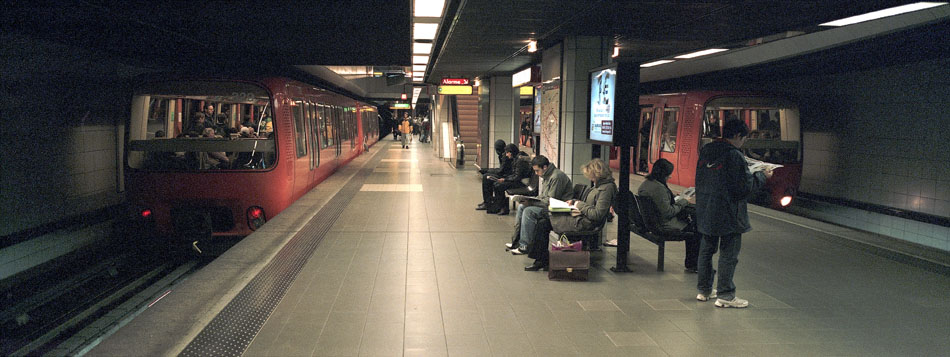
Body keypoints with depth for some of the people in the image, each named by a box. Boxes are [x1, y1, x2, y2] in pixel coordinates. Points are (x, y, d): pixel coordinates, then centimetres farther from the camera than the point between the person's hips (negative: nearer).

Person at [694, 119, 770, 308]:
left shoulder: (705, 152, 7)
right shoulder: (734, 155, -17)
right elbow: (745, 186, -15)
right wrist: (762, 176, 1)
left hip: (705, 211, 8)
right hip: (728, 213, -8)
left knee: (706, 250, 17)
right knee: (729, 253, 1)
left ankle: (704, 289, 26)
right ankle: (725, 295, 5)